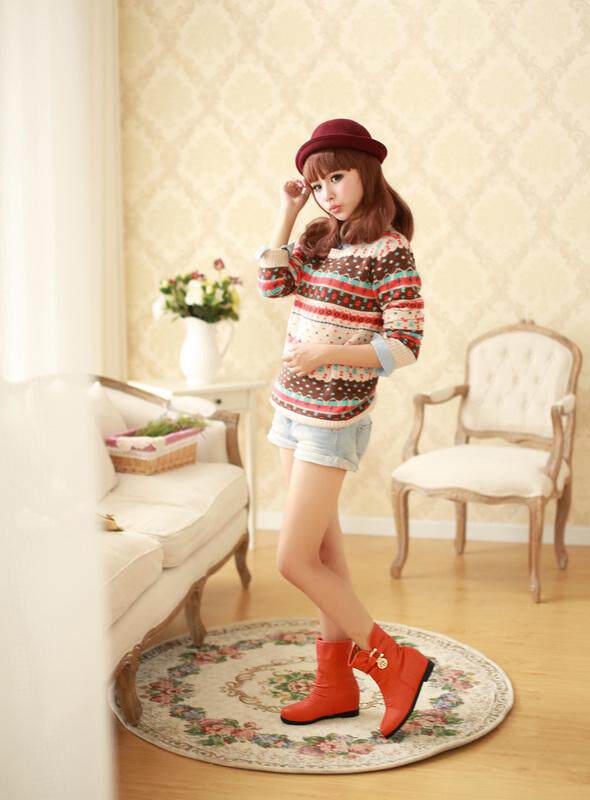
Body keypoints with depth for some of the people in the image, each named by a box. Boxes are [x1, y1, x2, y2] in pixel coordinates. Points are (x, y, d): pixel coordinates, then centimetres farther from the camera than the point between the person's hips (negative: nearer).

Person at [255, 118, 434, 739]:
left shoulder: (390, 249, -13)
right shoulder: (319, 236, 10)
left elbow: (405, 348, -17)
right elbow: (271, 283, 3)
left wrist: (326, 353, -27)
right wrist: (287, 215, 1)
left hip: (334, 421, -8)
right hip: (292, 409, 8)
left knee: (295, 561, -7)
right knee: (323, 553, 12)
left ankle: (396, 664, 8)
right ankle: (336, 685, 24)